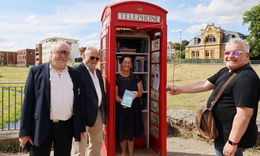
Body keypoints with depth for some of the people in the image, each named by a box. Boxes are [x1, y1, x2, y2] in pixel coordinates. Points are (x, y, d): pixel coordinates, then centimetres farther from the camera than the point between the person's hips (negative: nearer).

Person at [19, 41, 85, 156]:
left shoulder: (75, 74, 6)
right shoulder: (36, 71, -2)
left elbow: (79, 102, 8)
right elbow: (28, 102, -3)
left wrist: (80, 128, 6)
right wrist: (25, 132, -4)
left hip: (67, 127, 3)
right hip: (41, 126, -2)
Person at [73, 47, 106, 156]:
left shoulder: (98, 72, 13)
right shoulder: (77, 71, -14)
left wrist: (104, 110, 15)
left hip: (98, 113, 8)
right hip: (84, 113, -8)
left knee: (97, 144, 21)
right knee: (81, 147, 7)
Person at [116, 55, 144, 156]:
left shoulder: (136, 78, 5)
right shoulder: (117, 78, -3)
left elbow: (140, 92, 5)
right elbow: (115, 94, -7)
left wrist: (137, 94, -18)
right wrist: (122, 102, -26)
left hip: (133, 108, 2)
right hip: (121, 108, -2)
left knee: (131, 132, 9)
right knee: (122, 132, 5)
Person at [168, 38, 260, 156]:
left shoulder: (246, 78, -24)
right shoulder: (225, 71, 6)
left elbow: (244, 114, -27)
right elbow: (205, 85, 11)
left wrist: (232, 142, -26)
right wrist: (180, 89, 9)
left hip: (233, 136, -9)